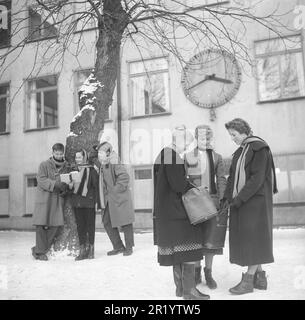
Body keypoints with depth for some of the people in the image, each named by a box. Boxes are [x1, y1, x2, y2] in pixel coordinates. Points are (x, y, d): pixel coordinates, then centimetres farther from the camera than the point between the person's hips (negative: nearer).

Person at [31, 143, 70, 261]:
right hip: (44, 198, -3)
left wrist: (65, 188, -10)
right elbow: (41, 179, -9)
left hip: (58, 199, 3)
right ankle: (40, 252, 8)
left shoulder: (66, 167, 12)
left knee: (55, 225, -2)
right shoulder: (44, 165, 2)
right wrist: (55, 184, -22)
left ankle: (38, 249, 12)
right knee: (41, 225, -4)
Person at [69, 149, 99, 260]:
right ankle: (82, 249, 11)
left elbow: (96, 186, -4)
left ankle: (91, 249, 11)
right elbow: (71, 185, 18)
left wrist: (96, 201, -9)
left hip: (88, 201, -4)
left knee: (90, 225, 2)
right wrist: (69, 185, -5)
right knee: (80, 225, 5)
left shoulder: (91, 170, -2)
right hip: (77, 202, 5)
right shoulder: (74, 171, 13)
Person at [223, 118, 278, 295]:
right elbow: (232, 177, 14)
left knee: (253, 237, -4)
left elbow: (257, 178, -17)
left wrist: (240, 198, -19)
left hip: (256, 200, -8)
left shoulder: (259, 148, -9)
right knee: (245, 238, 8)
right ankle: (260, 277, 17)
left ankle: (249, 279, 2)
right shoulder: (239, 151, 16)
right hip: (241, 201, 8)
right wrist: (227, 198, 2)